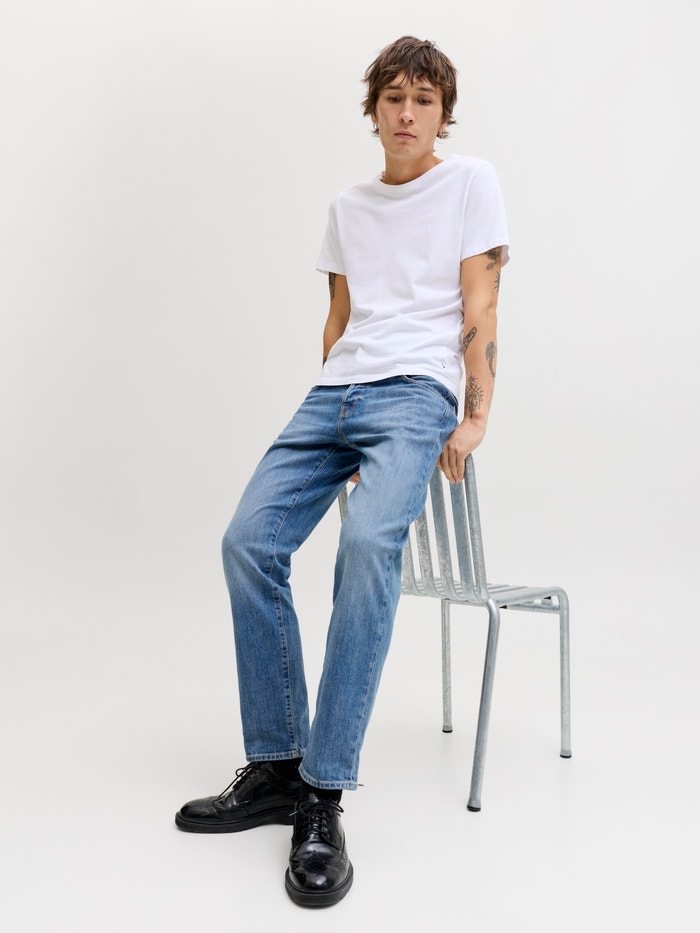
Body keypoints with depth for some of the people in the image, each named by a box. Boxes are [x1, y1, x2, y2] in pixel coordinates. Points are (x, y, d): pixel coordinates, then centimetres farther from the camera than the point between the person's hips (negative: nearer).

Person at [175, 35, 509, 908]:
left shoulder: (470, 181, 11)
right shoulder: (346, 207, 25)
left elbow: (478, 307, 2)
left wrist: (475, 417, -7)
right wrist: (324, 415, 13)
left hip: (415, 390, -5)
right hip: (334, 390, 6)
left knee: (368, 541, -33)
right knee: (248, 541, -16)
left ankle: (323, 799, -27)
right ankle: (275, 767, -5)